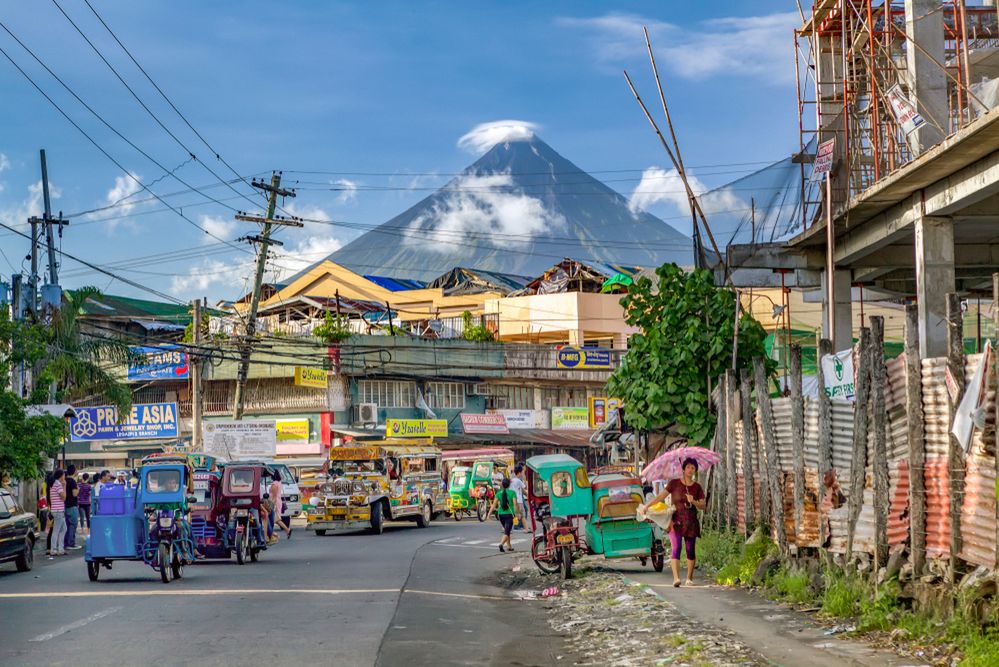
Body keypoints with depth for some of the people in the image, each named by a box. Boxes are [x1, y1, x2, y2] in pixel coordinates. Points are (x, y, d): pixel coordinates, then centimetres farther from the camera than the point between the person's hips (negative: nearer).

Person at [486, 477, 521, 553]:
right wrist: (518, 513, -1)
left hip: (501, 514, 4)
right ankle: (501, 544, -30)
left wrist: (488, 514, -4)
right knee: (506, 532, -7)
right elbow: (515, 504, -11)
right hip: (509, 514, -4)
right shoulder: (512, 493, -6)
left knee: (506, 530, 23)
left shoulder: (499, 493, 2)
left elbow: (494, 505, -4)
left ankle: (509, 546, 29)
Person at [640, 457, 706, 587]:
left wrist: (694, 502, -13)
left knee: (690, 550, 6)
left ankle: (689, 578, 18)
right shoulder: (674, 483, 3)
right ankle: (676, 578, -24)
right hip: (676, 520, -2)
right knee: (676, 548, -15)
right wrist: (647, 505, -6)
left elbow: (703, 506, 7)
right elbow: (661, 496, 1)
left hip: (691, 522, 2)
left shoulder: (697, 487, 8)